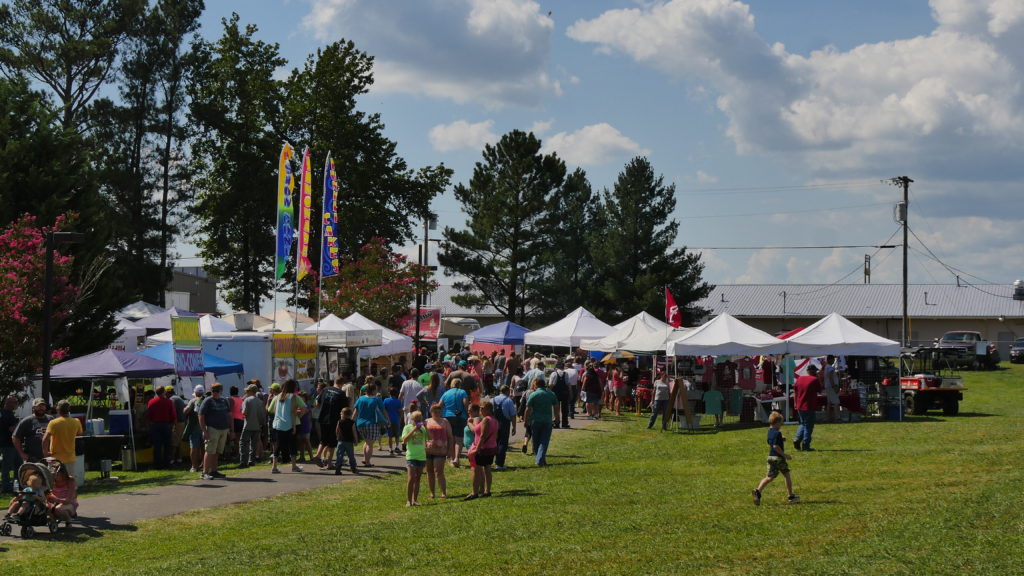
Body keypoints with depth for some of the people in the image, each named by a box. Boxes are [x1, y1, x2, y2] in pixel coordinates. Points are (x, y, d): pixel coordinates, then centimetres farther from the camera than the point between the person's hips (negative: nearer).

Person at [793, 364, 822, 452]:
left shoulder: (800, 379, 5)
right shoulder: (815, 380, -12)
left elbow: (795, 391, 11)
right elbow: (820, 390, 0)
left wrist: (796, 403, 20)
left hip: (800, 406, 6)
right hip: (809, 407, -6)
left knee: (803, 424, 22)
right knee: (808, 426, 4)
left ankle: (797, 439, 4)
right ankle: (805, 446, 4)